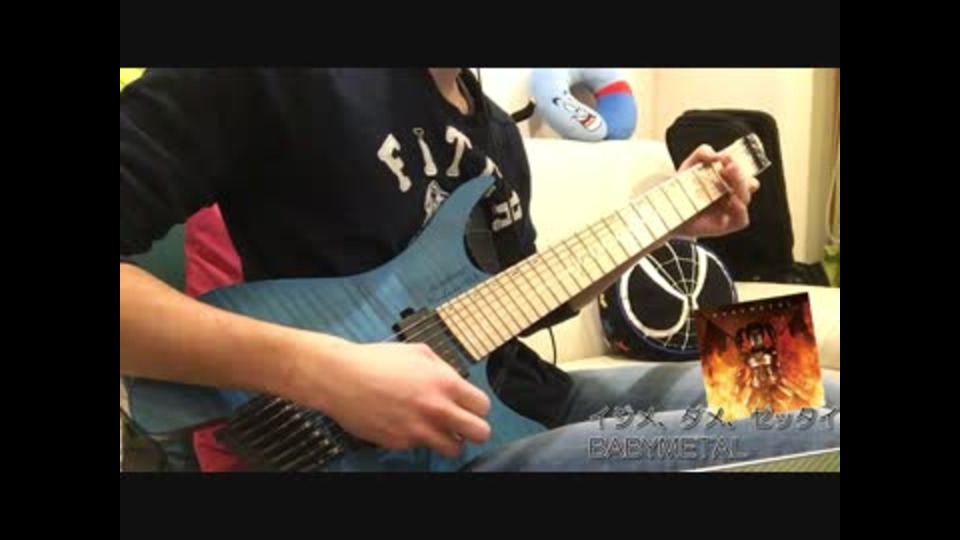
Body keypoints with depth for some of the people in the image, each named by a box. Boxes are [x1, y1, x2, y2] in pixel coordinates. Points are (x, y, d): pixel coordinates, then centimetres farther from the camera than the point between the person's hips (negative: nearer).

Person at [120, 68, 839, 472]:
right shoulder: (277, 80, -15)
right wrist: (321, 368, -30)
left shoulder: (496, 132, 13)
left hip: (520, 394, 9)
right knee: (815, 434, -18)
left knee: (818, 400, 11)